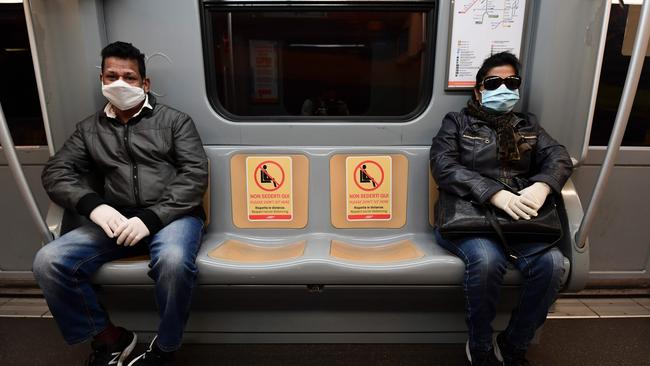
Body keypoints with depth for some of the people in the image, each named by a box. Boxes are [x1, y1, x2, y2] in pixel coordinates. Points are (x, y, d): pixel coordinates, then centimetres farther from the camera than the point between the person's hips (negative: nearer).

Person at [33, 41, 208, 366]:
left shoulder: (174, 120, 8)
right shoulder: (89, 129, 19)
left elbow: (195, 174, -3)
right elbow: (55, 172, 12)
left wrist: (152, 217, -17)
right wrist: (93, 205, -11)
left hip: (173, 215, -3)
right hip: (118, 220, 4)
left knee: (174, 261, -36)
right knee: (48, 263, -19)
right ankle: (110, 338, 3)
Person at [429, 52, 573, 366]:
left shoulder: (527, 126, 24)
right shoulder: (457, 122, 11)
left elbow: (559, 157, 9)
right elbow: (443, 166, -7)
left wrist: (542, 186, -17)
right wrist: (496, 194, -20)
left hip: (520, 219, 4)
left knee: (552, 262, -25)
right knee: (487, 259, -34)